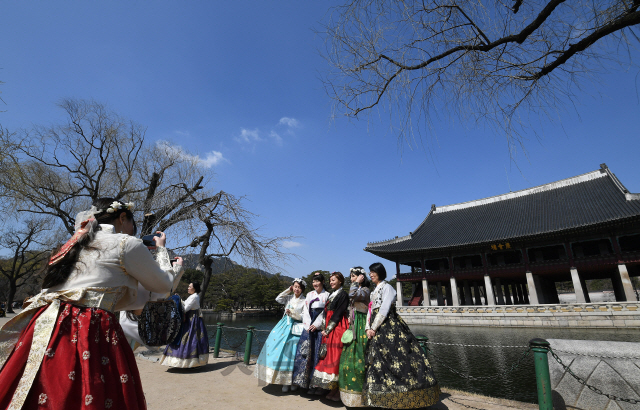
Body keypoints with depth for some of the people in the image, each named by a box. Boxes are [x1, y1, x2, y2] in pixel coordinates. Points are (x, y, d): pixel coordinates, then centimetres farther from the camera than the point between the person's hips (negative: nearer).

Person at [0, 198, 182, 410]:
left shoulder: (77, 243, 20)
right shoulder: (127, 243, -3)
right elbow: (164, 284, 7)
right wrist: (161, 249, 22)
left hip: (47, 327, 8)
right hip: (89, 334, -8)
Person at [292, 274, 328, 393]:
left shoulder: (327, 295, 2)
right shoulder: (309, 295, 17)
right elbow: (305, 310, 11)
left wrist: (316, 324, -13)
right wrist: (308, 325, -2)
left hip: (319, 327, -4)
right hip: (308, 326, 4)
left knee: (316, 354, -4)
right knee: (304, 351, -3)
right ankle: (303, 380, 7)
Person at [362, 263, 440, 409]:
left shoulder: (387, 288, -8)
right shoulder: (374, 291, 18)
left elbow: (384, 310, -15)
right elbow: (371, 310, 14)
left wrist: (374, 328, -13)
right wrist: (368, 328, 2)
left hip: (389, 328, -8)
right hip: (376, 331, 8)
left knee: (393, 361, -9)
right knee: (377, 362, 9)